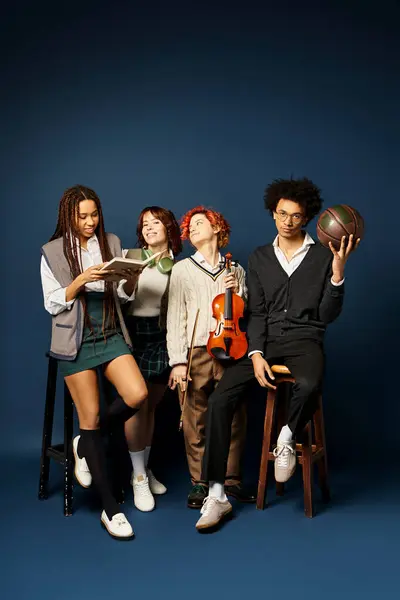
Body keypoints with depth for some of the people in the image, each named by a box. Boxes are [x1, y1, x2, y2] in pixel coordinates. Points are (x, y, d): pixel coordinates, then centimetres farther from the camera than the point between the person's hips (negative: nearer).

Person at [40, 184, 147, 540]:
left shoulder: (111, 243, 7)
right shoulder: (53, 253, -1)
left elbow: (125, 295, 9)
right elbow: (52, 304, -4)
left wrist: (131, 277, -12)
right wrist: (82, 280, -18)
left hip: (111, 336, 3)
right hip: (76, 341, -3)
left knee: (137, 395, -19)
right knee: (90, 419, -1)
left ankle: (85, 444, 13)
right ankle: (110, 509, 10)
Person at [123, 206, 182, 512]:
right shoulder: (131, 257, 2)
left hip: (162, 337, 2)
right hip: (133, 333, -2)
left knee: (151, 405, 11)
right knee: (137, 404, -5)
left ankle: (145, 469, 25)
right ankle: (139, 477, 6)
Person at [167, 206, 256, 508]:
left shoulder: (235, 270, 13)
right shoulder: (182, 269, 6)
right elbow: (175, 317, 0)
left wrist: (238, 293, -4)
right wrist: (178, 361, -8)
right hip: (196, 354, -2)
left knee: (234, 419, 5)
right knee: (195, 423, 2)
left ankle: (232, 478, 21)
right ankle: (199, 483, 16)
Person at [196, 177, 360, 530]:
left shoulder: (322, 256, 6)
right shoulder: (260, 258, 15)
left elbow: (327, 315, 2)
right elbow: (256, 312, 9)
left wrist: (337, 271, -12)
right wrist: (256, 354, -6)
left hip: (304, 339, -3)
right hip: (265, 341, 3)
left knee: (309, 386, -39)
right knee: (220, 399, -19)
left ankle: (287, 438, -6)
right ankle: (217, 495, -12)